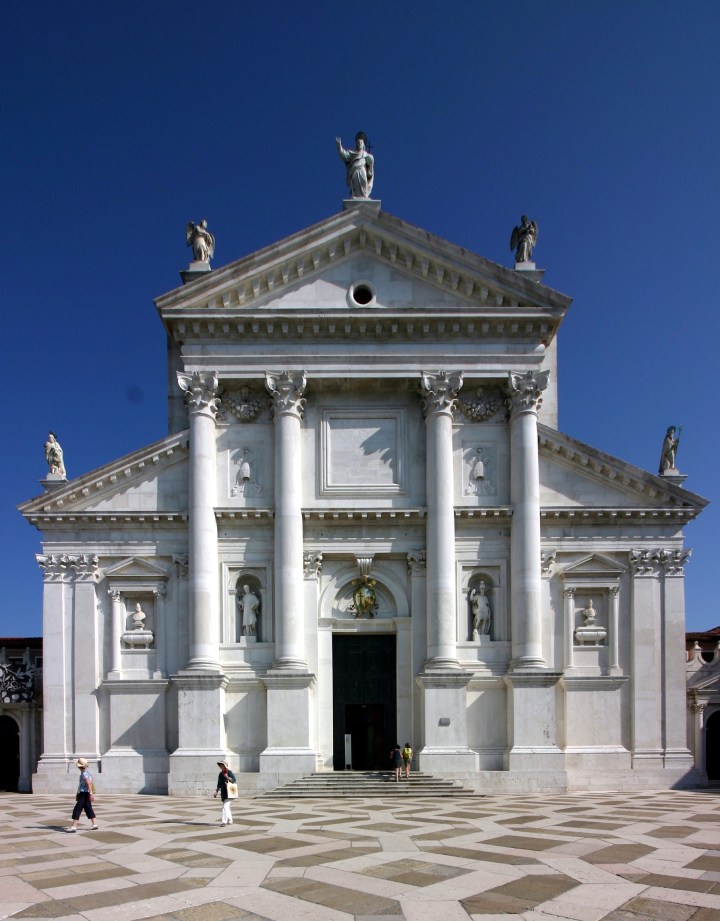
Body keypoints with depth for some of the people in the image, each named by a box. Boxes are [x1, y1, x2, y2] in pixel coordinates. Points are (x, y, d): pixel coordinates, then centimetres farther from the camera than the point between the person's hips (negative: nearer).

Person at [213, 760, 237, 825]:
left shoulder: (229, 772, -7)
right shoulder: (220, 774, 13)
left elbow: (234, 780, -13)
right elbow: (219, 784, 19)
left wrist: (227, 777, -21)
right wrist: (216, 791, 11)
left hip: (229, 793, -8)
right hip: (223, 792, 8)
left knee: (225, 806, -16)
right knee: (226, 807, 13)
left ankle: (224, 821, -19)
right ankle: (230, 821, 24)